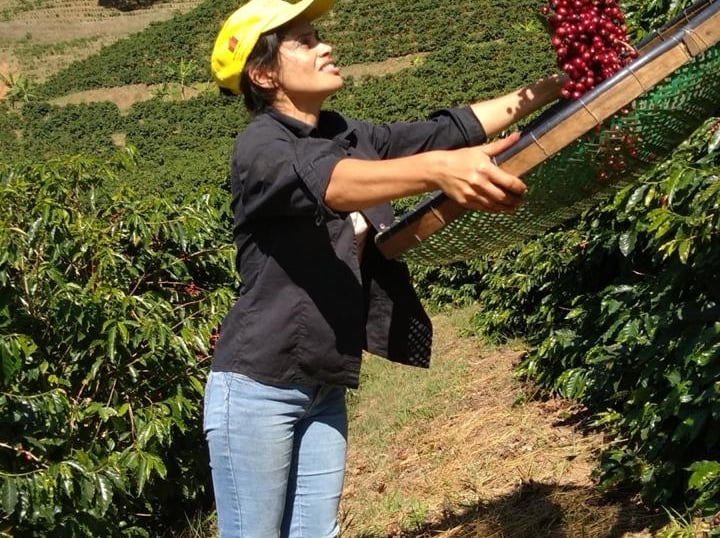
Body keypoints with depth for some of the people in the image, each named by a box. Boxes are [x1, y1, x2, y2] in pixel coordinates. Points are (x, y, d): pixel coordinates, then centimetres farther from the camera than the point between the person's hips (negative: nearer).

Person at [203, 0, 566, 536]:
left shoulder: (352, 136, 8)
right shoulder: (260, 146, -14)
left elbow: (451, 128, 11)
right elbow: (331, 182, -35)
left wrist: (552, 86, 6)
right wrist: (438, 169, -51)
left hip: (324, 390, 7)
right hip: (258, 387, -7)